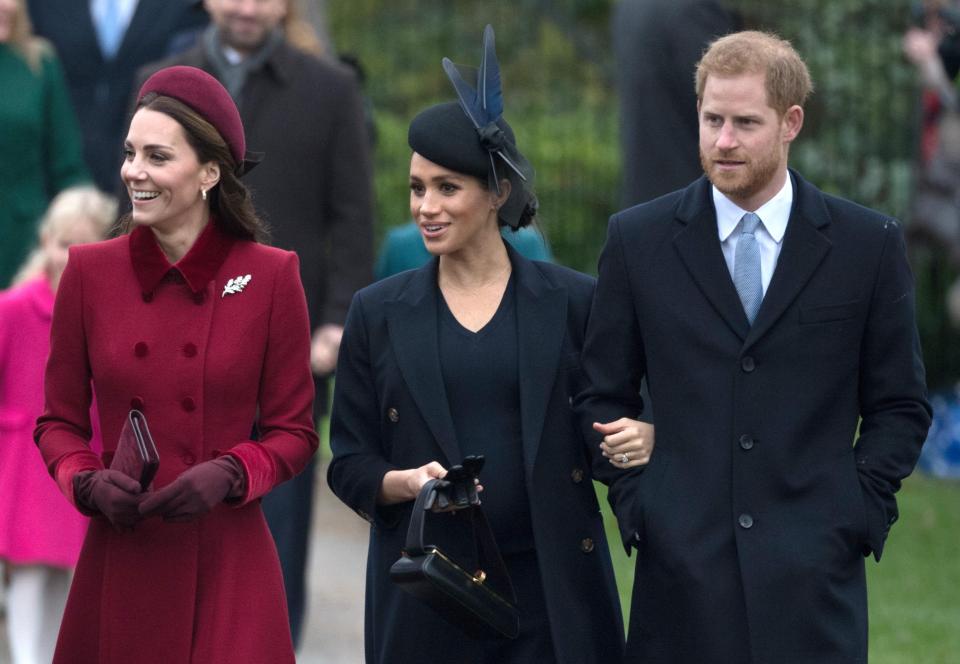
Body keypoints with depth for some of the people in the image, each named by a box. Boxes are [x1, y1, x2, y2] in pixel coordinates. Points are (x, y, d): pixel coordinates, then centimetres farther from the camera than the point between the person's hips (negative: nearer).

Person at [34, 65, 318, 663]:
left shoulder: (271, 277, -3)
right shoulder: (90, 271, 3)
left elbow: (294, 432, 3)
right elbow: (59, 422, 10)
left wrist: (229, 475, -15)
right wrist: (88, 482, -10)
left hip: (226, 566, -2)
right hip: (119, 564, 2)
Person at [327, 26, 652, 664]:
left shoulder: (573, 301, 5)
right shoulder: (378, 313, 8)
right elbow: (349, 462, 8)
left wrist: (641, 438, -13)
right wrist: (405, 483, -13)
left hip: (552, 589, -1)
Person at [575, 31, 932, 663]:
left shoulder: (869, 244, 5)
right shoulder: (638, 239, 7)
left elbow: (900, 405, 9)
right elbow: (603, 396, 11)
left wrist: (859, 513, -1)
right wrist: (634, 503, 1)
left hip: (812, 571, -1)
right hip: (682, 570, 1)